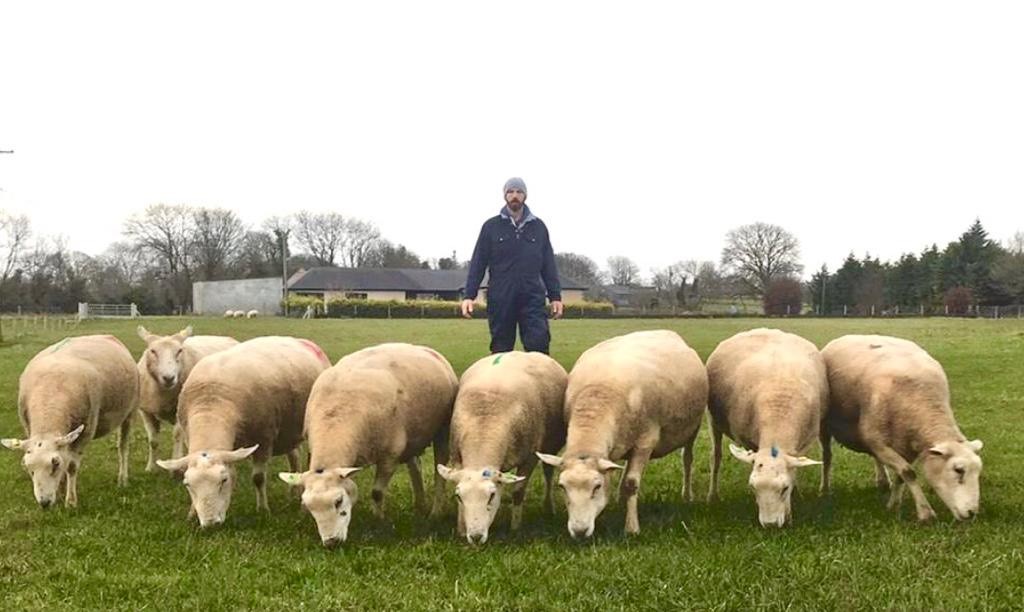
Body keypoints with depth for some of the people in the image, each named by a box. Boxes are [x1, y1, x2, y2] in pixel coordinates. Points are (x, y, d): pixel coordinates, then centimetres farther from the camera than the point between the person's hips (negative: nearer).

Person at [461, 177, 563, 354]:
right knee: (501, 350, 4)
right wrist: (469, 295, -4)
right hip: (501, 299, 0)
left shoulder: (538, 227, 11)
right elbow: (478, 263, 4)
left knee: (539, 344, -13)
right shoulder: (491, 226, 7)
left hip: (533, 297, 1)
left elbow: (549, 265, 13)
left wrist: (555, 296, 7)